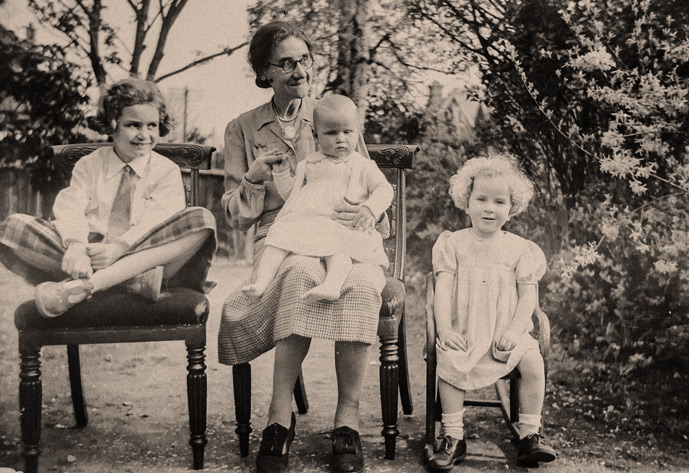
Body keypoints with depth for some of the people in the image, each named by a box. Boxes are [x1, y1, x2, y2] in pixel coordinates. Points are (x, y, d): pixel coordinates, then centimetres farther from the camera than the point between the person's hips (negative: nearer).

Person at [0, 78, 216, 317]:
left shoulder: (167, 171, 12)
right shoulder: (88, 165, 16)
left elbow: (159, 221, -6)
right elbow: (71, 208, -2)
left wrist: (118, 248, -24)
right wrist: (75, 245, -25)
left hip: (144, 259, -1)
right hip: (89, 256, 1)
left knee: (202, 219, -27)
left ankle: (86, 285, -35)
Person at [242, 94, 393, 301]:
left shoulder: (362, 166, 17)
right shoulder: (309, 164, 24)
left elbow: (384, 189, 7)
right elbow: (290, 193, 23)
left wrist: (370, 209, -12)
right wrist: (281, 172, 6)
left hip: (342, 226, -3)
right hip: (303, 221, 3)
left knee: (335, 246, -37)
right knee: (278, 240, -23)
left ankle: (332, 284, -60)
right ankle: (262, 282, -35)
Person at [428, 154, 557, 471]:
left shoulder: (520, 249, 6)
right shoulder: (454, 244, 5)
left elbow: (528, 296, 2)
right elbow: (443, 290, 0)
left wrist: (514, 330, -13)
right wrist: (445, 328, -13)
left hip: (506, 333, 1)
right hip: (463, 332, -1)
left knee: (533, 361, -24)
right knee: (448, 361, -28)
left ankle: (529, 435, -8)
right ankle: (453, 438, -15)